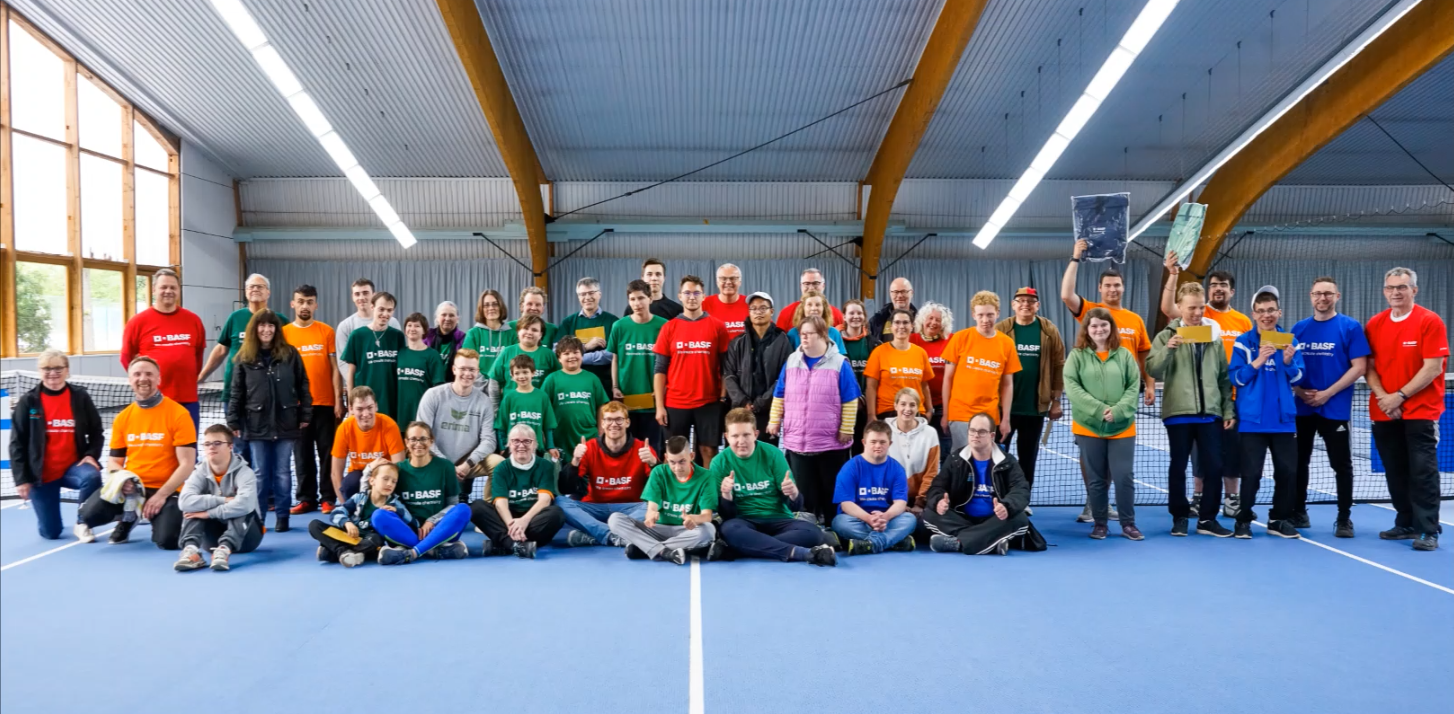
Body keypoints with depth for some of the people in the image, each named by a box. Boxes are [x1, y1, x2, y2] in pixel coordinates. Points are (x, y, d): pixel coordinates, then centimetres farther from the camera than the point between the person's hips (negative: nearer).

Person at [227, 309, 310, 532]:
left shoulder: (290, 354, 2)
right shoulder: (245, 358, 3)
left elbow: (303, 386, 3)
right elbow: (236, 392, 4)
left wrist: (305, 416, 0)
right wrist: (233, 422, 0)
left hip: (286, 423, 0)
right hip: (257, 425, 0)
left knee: (282, 473, 6)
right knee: (260, 474, 6)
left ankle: (282, 516, 14)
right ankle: (257, 517, 15)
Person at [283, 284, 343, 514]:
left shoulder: (327, 332, 2)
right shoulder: (284, 332, 4)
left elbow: (335, 368, 2)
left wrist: (339, 400, -3)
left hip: (325, 403, -1)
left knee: (327, 452, 3)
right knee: (302, 453, 7)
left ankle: (328, 498, 10)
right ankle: (306, 498, 15)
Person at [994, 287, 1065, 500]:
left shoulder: (1049, 331, 1)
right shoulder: (1000, 329, -1)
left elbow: (1058, 366, 2)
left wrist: (1056, 400, -1)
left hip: (1035, 407, 1)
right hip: (1003, 405, -1)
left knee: (1028, 457, 11)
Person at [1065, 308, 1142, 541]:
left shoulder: (1124, 355, 4)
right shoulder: (1077, 355, -1)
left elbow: (1134, 386, 0)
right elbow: (1071, 386, -9)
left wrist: (1118, 411, -15)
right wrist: (1098, 409, -17)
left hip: (1122, 427, 1)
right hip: (1089, 427, -1)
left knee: (1124, 476, -1)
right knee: (1096, 478, 8)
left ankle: (1128, 523, 13)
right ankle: (1099, 523, 19)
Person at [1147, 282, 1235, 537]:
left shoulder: (1215, 337, 9)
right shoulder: (1167, 336, 0)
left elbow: (1224, 377, 12)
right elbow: (1153, 370, -11)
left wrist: (1229, 410, 8)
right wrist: (1168, 349, -26)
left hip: (1210, 413, 3)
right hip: (1178, 413, -3)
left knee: (1214, 467, 3)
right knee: (1178, 467, 5)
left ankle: (1207, 518, 14)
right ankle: (1180, 517, 16)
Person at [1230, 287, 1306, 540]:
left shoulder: (1290, 341, 5)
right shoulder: (1244, 342, -2)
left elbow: (1297, 378, 2)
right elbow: (1235, 378, -8)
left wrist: (1288, 362, -18)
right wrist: (1257, 362, -23)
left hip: (1283, 419, 3)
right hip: (1253, 419, -3)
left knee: (1288, 471, 6)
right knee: (1251, 473, -3)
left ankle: (1279, 519, 21)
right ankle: (1244, 519, 11)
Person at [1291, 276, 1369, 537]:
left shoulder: (1350, 327, -4)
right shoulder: (1299, 328, 7)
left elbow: (1359, 367, -8)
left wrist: (1327, 393, -14)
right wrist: (1298, 391, -6)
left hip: (1335, 408, -3)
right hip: (1301, 408, 4)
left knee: (1341, 464, 2)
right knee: (1299, 462, 10)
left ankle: (1344, 519, 11)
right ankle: (1298, 512, 22)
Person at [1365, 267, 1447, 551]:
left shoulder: (1430, 321, -7)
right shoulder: (1374, 324, 6)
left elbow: (1433, 368, -12)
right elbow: (1370, 366, 7)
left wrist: (1400, 396, -16)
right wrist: (1382, 396, -9)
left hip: (1421, 410, -4)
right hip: (1384, 412, 5)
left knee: (1422, 471, -6)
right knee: (1395, 472, 10)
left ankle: (1428, 531, -1)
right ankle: (1406, 524, 21)